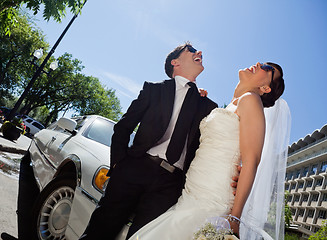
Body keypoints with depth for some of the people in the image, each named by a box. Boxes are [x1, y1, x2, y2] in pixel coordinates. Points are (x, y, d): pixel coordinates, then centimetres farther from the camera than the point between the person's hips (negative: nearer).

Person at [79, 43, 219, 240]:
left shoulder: (209, 107, 17)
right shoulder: (153, 89, 14)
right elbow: (123, 127, 10)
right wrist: (119, 163, -2)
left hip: (170, 184, 1)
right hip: (135, 169, 0)